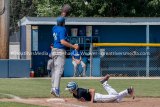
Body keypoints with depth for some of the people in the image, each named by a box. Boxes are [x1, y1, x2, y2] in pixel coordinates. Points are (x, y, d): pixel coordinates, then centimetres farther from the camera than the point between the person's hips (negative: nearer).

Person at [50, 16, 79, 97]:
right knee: (59, 70, -14)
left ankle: (53, 88, 13)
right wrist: (73, 46, -21)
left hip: (54, 51, 8)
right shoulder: (62, 29, -12)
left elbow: (59, 22, 36)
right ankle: (56, 88, -25)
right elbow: (63, 42, -23)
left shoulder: (54, 28, 12)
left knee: (54, 70, 12)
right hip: (60, 51, -8)